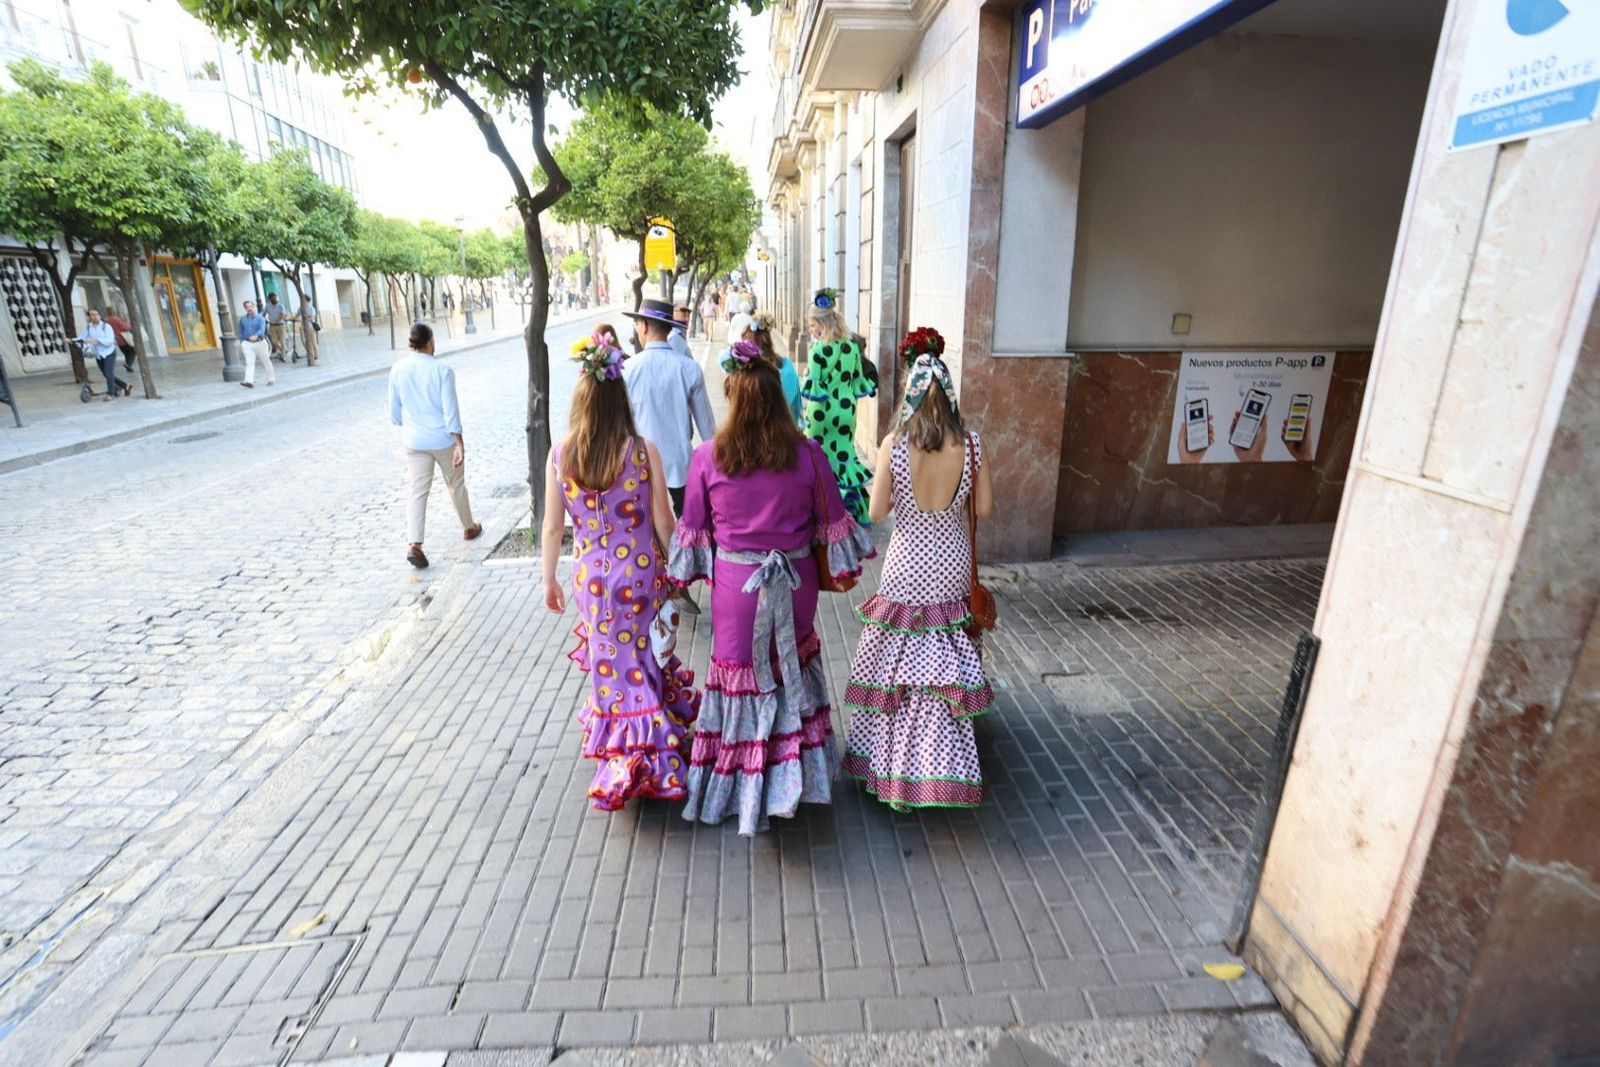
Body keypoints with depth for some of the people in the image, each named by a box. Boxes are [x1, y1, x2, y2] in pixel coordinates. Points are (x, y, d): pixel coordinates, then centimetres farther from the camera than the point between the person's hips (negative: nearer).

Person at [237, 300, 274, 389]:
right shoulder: (242, 319, 8)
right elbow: (241, 332, 19)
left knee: (266, 361, 9)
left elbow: (262, 329, -20)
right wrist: (242, 342, 18)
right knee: (249, 363, -11)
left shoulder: (260, 318, -4)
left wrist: (256, 336, -38)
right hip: (247, 344, 2)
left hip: (259, 343, -2)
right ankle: (249, 381, -22)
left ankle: (271, 379, 25)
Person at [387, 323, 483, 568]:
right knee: (456, 485, 17)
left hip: (415, 442, 2)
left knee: (418, 492, 4)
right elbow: (451, 410, -15)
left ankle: (414, 544, -8)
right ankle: (468, 527, 35)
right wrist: (460, 444, -13)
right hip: (444, 439, -2)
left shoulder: (397, 370, -1)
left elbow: (395, 413, 5)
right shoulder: (442, 370, -12)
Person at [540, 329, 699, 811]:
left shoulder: (561, 455, -8)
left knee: (609, 661, 19)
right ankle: (654, 762, 29)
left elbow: (552, 527, -2)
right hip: (641, 576, -1)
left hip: (590, 578, 2)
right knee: (642, 662, 17)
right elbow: (663, 523, -9)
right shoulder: (643, 451, -13)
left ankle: (622, 763, 32)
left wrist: (549, 580, 12)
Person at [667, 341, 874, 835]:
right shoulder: (807, 455, -9)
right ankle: (789, 773, 36)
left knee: (739, 673, 14)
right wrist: (841, 568, 15)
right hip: (795, 582, 1)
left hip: (735, 583, -1)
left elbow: (693, 528, -1)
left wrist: (687, 572, 14)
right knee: (790, 668, 21)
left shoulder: (707, 457, -10)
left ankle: (740, 782, 30)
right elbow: (831, 523, 0)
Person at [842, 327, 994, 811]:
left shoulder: (894, 444, -17)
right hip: (953, 565, 2)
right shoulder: (971, 444, -11)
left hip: (907, 566, -2)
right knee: (944, 663, 15)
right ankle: (938, 763, 25)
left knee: (899, 660, 15)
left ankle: (892, 756, 30)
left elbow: (876, 513, -11)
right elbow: (984, 507, -2)